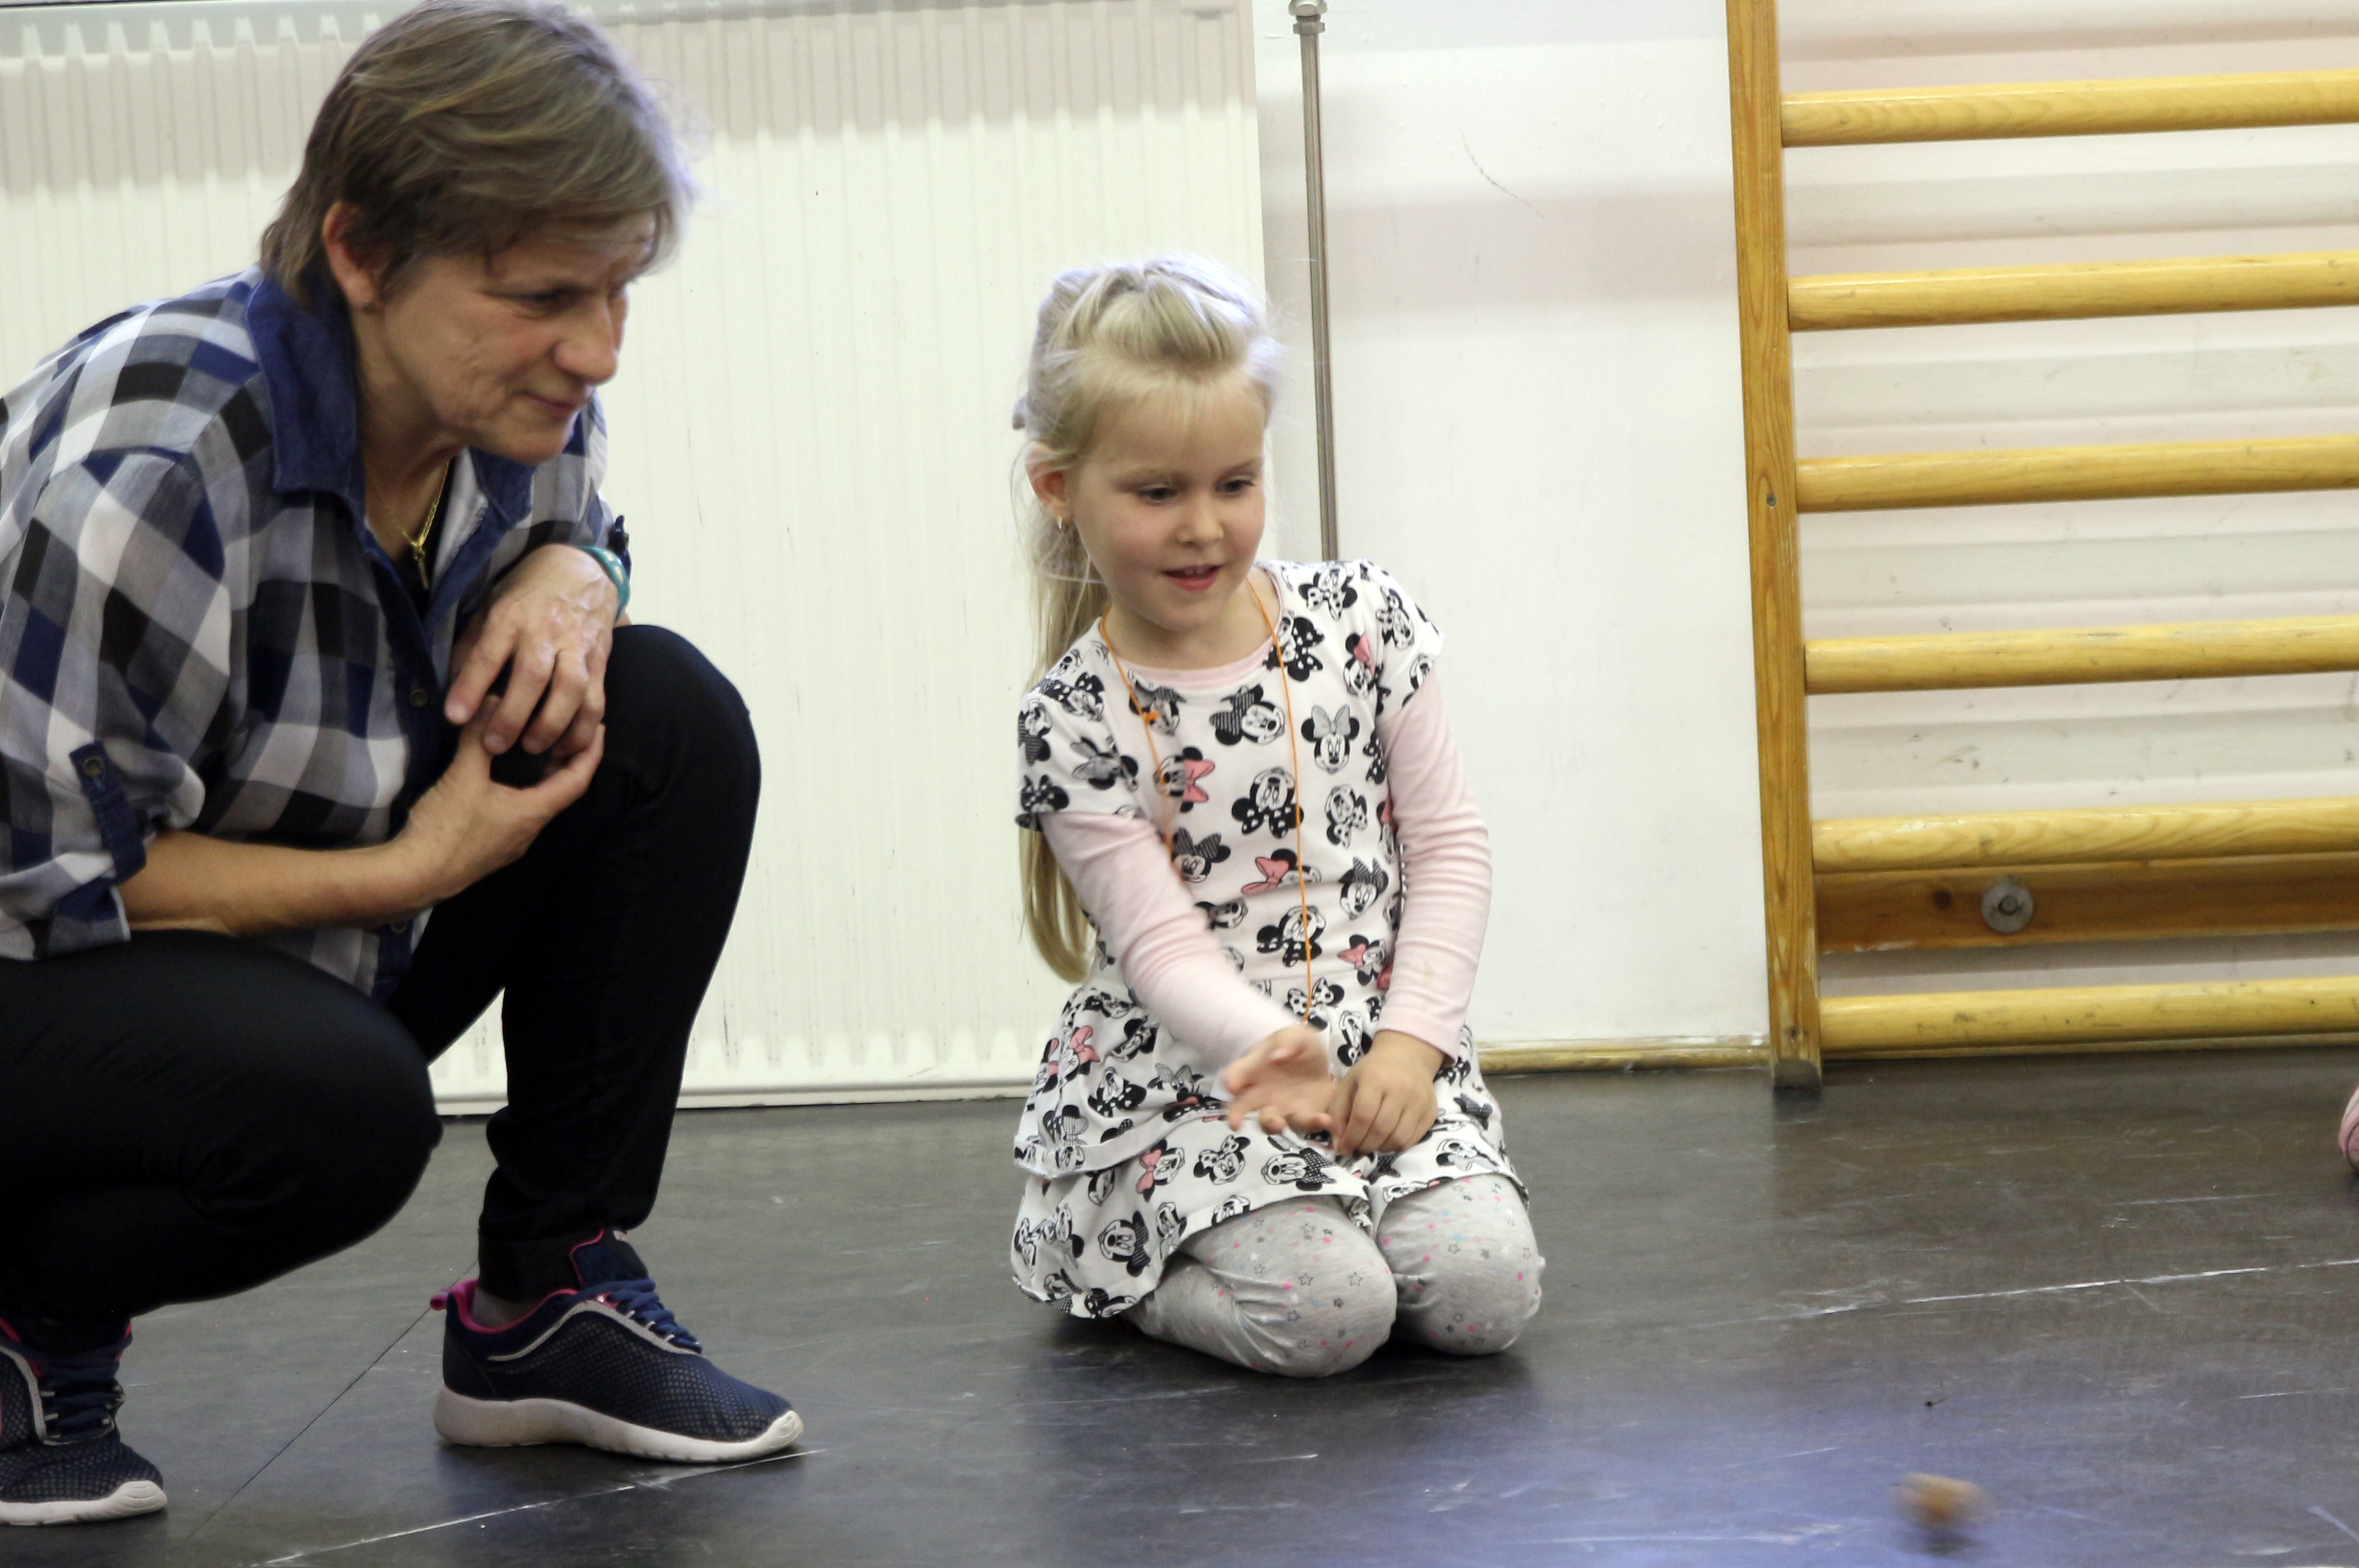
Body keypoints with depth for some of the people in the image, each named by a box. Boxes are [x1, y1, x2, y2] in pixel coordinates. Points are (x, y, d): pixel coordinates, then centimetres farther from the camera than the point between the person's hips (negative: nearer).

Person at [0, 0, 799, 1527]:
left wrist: (564, 587, -11)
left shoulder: (514, 403, -7)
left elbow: (573, 531, 16)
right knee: (344, 1106, -38)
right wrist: (411, 871, -22)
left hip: (304, 977, 8)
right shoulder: (159, 468, -31)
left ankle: (551, 1298, 1)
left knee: (671, 719, -9)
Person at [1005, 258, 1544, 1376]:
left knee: (1484, 1294, -20)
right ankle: (1118, 1264, 5)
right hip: (1185, 1074, -3)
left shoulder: (1360, 621, 1)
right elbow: (1164, 948, -13)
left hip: (1380, 1045, 3)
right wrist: (1283, 1059, -32)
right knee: (1326, 1312, -26)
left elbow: (1450, 849, 3)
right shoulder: (1072, 721, -7)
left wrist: (1410, 1041, -10)